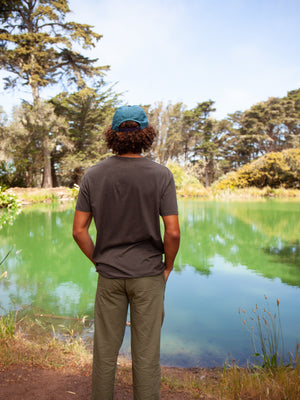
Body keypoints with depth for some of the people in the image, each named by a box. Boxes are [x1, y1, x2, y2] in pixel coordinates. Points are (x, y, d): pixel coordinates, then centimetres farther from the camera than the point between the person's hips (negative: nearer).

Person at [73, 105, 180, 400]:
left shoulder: (93, 175, -4)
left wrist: (98, 262, 10)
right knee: (146, 352, 12)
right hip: (149, 275, -2)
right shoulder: (161, 175, -11)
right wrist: (168, 265, 2)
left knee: (105, 351, 17)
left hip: (109, 275, 2)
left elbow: (79, 230, -3)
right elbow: (173, 232, -14)